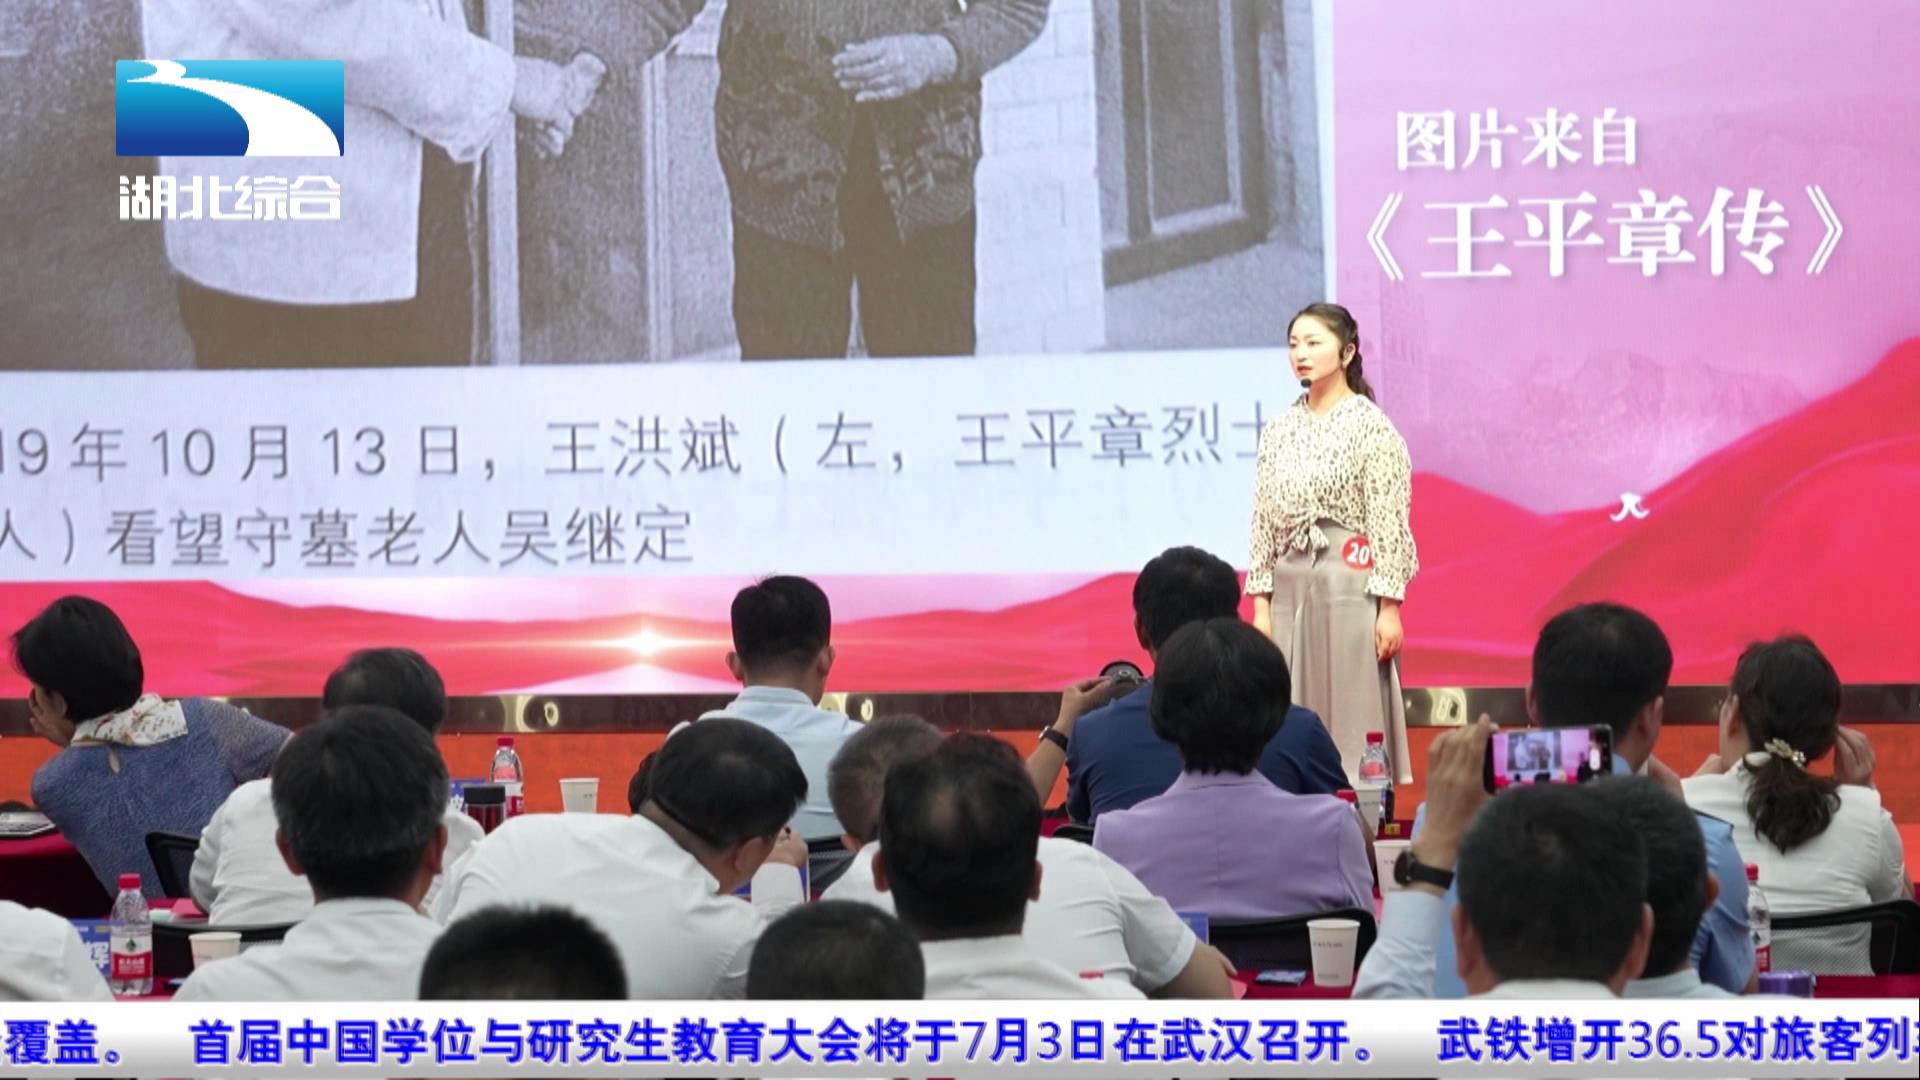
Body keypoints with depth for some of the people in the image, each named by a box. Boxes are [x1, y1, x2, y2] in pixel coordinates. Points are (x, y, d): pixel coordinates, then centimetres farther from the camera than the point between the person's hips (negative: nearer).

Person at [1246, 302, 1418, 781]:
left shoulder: (1371, 426, -4)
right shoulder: (1278, 431, 11)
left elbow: (1389, 526, -8)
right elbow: (1264, 524, 11)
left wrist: (1389, 608, -13)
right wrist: (1261, 605, 6)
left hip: (1351, 583, -5)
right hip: (1290, 585, 5)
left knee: (1355, 717, -4)